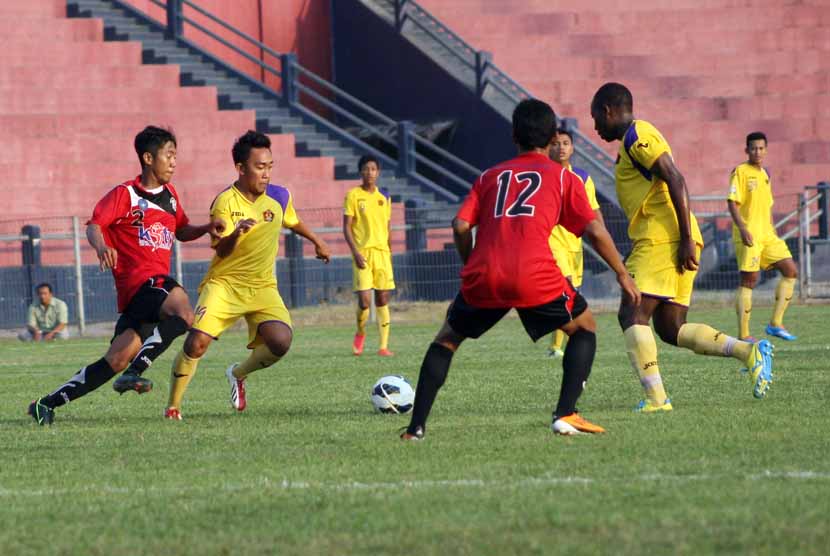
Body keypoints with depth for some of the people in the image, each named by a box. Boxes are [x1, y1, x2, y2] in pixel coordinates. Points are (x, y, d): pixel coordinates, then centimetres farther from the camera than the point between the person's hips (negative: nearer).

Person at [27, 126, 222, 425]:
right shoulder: (125, 194, -2)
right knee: (183, 313, -36)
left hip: (157, 282, 7)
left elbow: (181, 231, 33)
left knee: (117, 360, 0)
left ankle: (47, 404, 5)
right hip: (140, 279, -7)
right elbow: (94, 225, -11)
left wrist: (206, 229, 12)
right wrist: (101, 246, -32)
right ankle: (137, 371, -35)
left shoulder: (169, 194, 20)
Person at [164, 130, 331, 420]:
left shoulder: (279, 197, 0)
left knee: (281, 341, -21)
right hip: (224, 284, -3)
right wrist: (235, 234, -39)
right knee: (197, 341, -22)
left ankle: (238, 374, 11)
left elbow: (293, 222, 24)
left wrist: (316, 241, 36)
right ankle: (173, 405, -1)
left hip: (262, 288, 3)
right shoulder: (225, 202, -13)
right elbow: (219, 252, -19)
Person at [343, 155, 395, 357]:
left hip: (382, 251, 4)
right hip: (363, 252, -4)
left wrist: (390, 254, 14)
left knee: (383, 299, 1)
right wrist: (355, 252, -14)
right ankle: (360, 334, 16)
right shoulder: (353, 195, -2)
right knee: (364, 300, -12)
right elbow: (347, 227, -4)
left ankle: (384, 346, 4)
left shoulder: (384, 196, 11)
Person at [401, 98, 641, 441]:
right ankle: (565, 415, 3)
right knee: (584, 329, 20)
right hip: (536, 277, -2)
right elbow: (595, 231, 9)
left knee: (447, 339, 24)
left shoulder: (490, 176, 24)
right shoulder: (563, 177, 17)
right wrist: (622, 275, 18)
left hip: (484, 277, 2)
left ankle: (416, 426, 13)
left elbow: (461, 225, 10)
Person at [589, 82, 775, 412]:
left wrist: (686, 239, -22)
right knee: (671, 329, 6)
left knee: (632, 315, -12)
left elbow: (676, 180, -18)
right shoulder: (635, 139, 24)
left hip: (662, 239, -10)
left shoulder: (637, 136, -7)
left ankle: (656, 398, -19)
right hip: (667, 241, 10)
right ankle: (749, 351, -3)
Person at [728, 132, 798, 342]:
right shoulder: (740, 172, -5)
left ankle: (775, 324, 4)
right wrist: (742, 228, -24)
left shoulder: (764, 174, 18)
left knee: (791, 270, 0)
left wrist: (773, 233, 21)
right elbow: (732, 202, -13)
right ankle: (743, 335, -6)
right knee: (749, 280, -9)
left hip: (767, 235, 8)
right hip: (748, 236, -8)